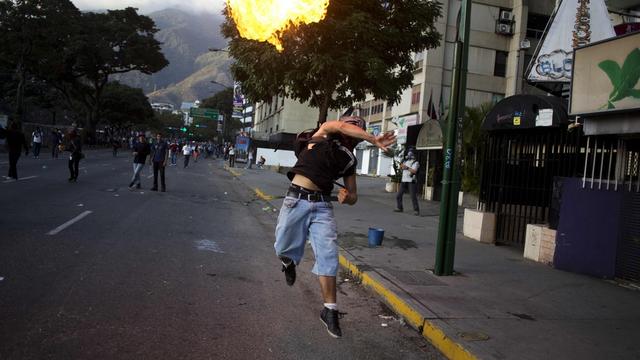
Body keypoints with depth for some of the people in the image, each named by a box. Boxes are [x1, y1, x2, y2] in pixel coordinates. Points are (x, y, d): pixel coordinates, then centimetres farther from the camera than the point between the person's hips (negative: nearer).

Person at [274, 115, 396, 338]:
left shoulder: (349, 161, 15)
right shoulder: (323, 134, 5)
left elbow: (353, 195, 18)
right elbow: (341, 126, -17)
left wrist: (347, 198, -7)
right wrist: (374, 140, -22)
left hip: (322, 205, 3)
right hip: (297, 200, -3)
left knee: (328, 256, -7)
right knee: (284, 249, 5)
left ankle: (330, 310, 3)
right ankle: (289, 263, 43)